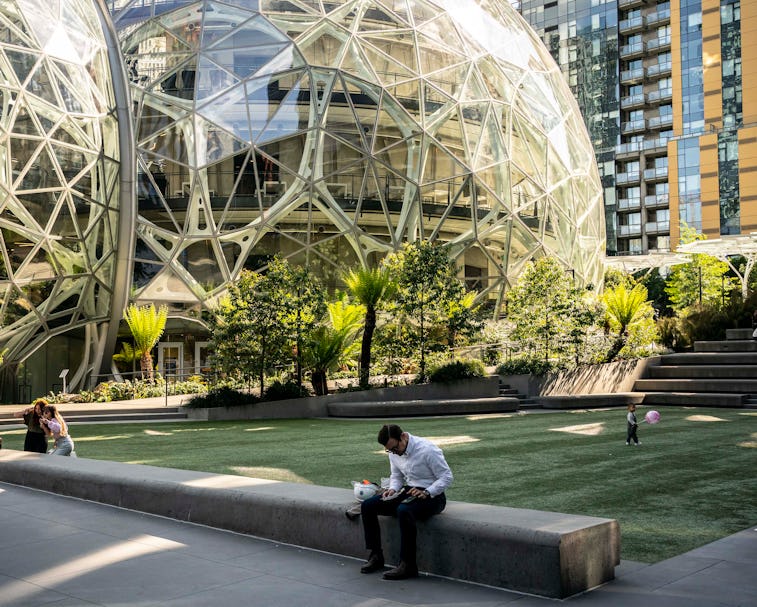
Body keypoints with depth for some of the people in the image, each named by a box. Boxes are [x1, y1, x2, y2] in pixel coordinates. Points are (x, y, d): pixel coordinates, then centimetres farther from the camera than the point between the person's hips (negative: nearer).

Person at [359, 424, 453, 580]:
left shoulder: (427, 450, -20)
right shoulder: (394, 453, 1)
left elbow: (446, 477, -16)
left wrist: (426, 492, -28)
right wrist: (392, 489, -5)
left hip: (431, 495, -7)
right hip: (408, 491, 7)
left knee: (403, 511, -38)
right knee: (367, 506, -7)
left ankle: (408, 565, -28)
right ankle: (376, 555, -1)